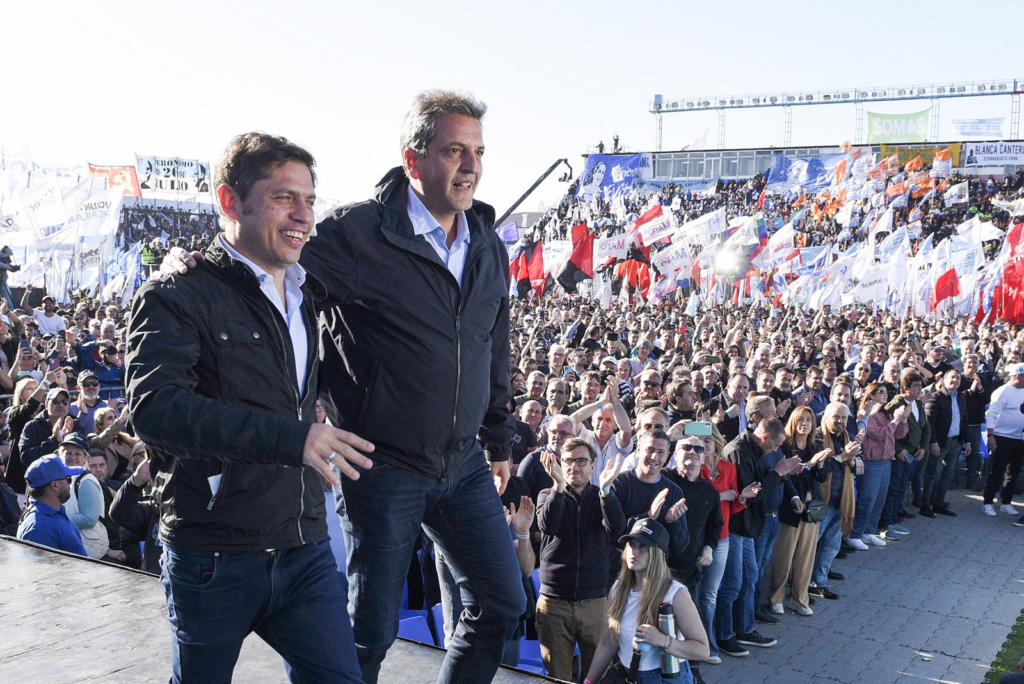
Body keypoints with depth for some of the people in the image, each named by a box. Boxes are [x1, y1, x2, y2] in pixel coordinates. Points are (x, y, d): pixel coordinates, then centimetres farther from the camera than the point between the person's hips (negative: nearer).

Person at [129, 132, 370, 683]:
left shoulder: (307, 294, 12)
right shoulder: (178, 295, -10)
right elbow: (154, 407, -26)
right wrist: (290, 437, -34)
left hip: (304, 550, 5)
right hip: (214, 558, -5)